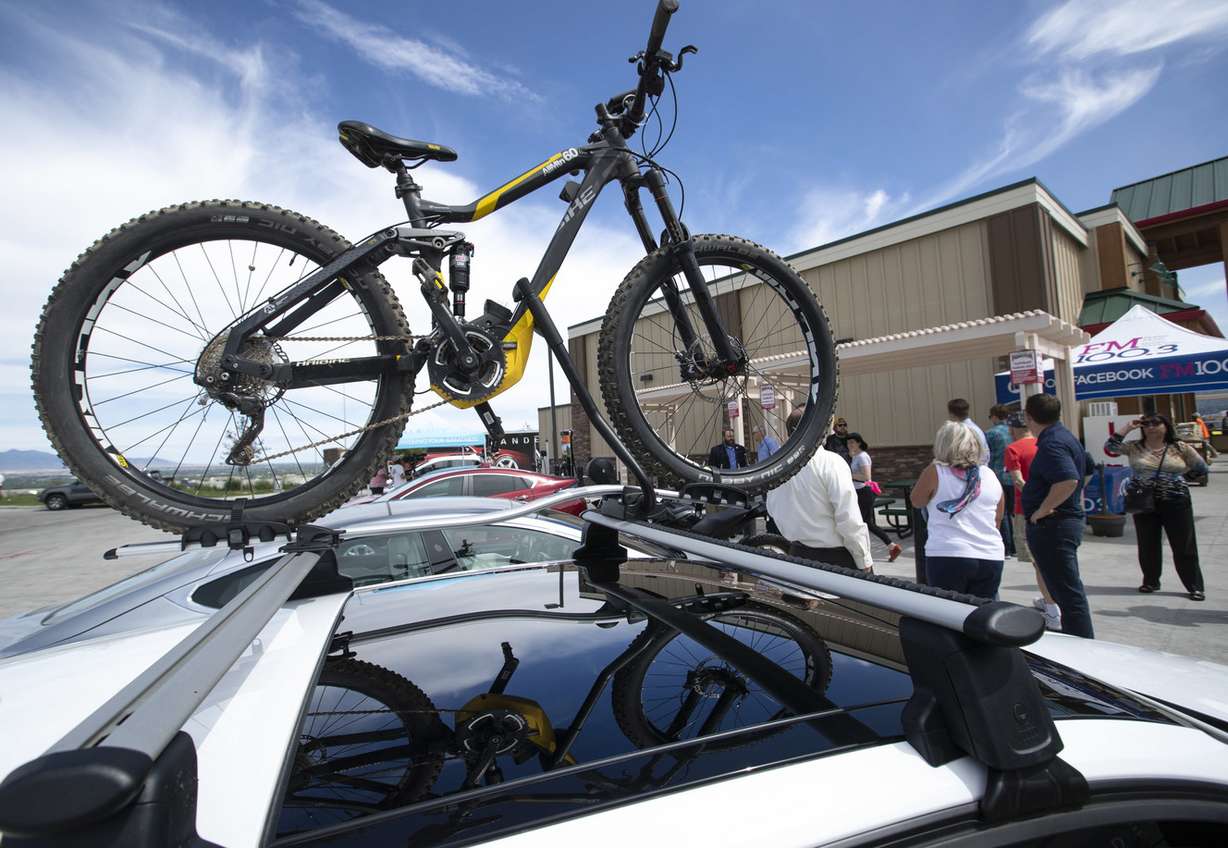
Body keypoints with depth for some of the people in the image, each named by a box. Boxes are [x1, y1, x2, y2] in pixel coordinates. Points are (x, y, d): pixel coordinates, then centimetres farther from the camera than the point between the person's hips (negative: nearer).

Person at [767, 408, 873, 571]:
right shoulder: (831, 462, -17)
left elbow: (773, 510, 10)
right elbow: (849, 519, -19)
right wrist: (865, 561, -10)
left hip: (797, 553, 6)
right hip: (835, 556, -5)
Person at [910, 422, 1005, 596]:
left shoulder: (935, 472, -6)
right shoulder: (991, 476, 8)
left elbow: (916, 501, 10)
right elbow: (997, 521, 18)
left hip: (948, 557, -4)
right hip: (990, 558, 4)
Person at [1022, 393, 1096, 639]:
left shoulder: (1051, 444, -19)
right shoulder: (1066, 437, 14)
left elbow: (1068, 481, -34)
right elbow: (1088, 469, 30)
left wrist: (1041, 511, -24)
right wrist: (1077, 501, 26)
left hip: (1052, 526, -11)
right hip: (1069, 519, 11)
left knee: (1069, 593, -5)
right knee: (1067, 590, 21)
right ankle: (1074, 640, 34)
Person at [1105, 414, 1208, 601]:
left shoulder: (1180, 448, 1)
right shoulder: (1134, 447, 2)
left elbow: (1201, 469, 9)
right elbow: (1110, 447, -10)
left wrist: (1177, 474, 4)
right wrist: (1128, 428, -7)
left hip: (1176, 503, -1)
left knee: (1184, 547, 4)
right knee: (1147, 546, 10)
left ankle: (1195, 586, 15)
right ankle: (1151, 582, 24)